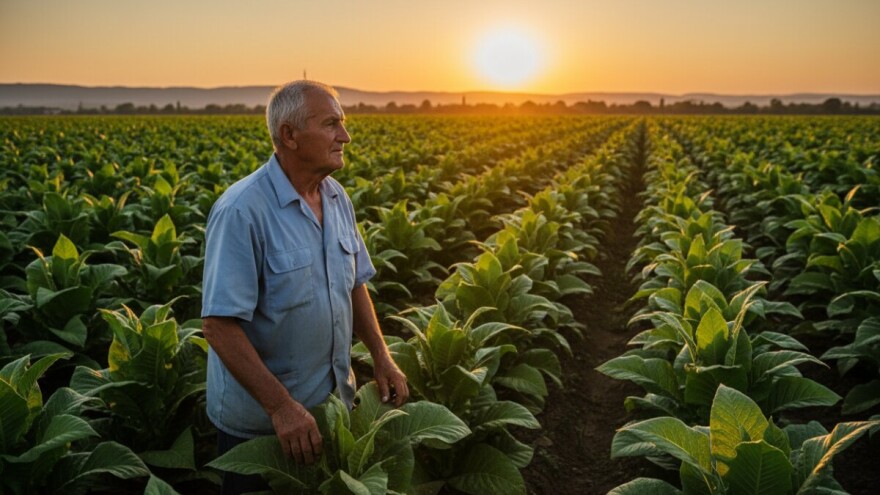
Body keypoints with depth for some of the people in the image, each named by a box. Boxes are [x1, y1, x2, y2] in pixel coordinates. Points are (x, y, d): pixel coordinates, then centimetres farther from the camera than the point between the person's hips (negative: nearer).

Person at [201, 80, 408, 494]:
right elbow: (219, 325, -26)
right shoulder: (242, 212, -24)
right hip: (258, 422, -6)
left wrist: (381, 358, 1)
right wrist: (280, 406, -27)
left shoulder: (337, 198, 0)